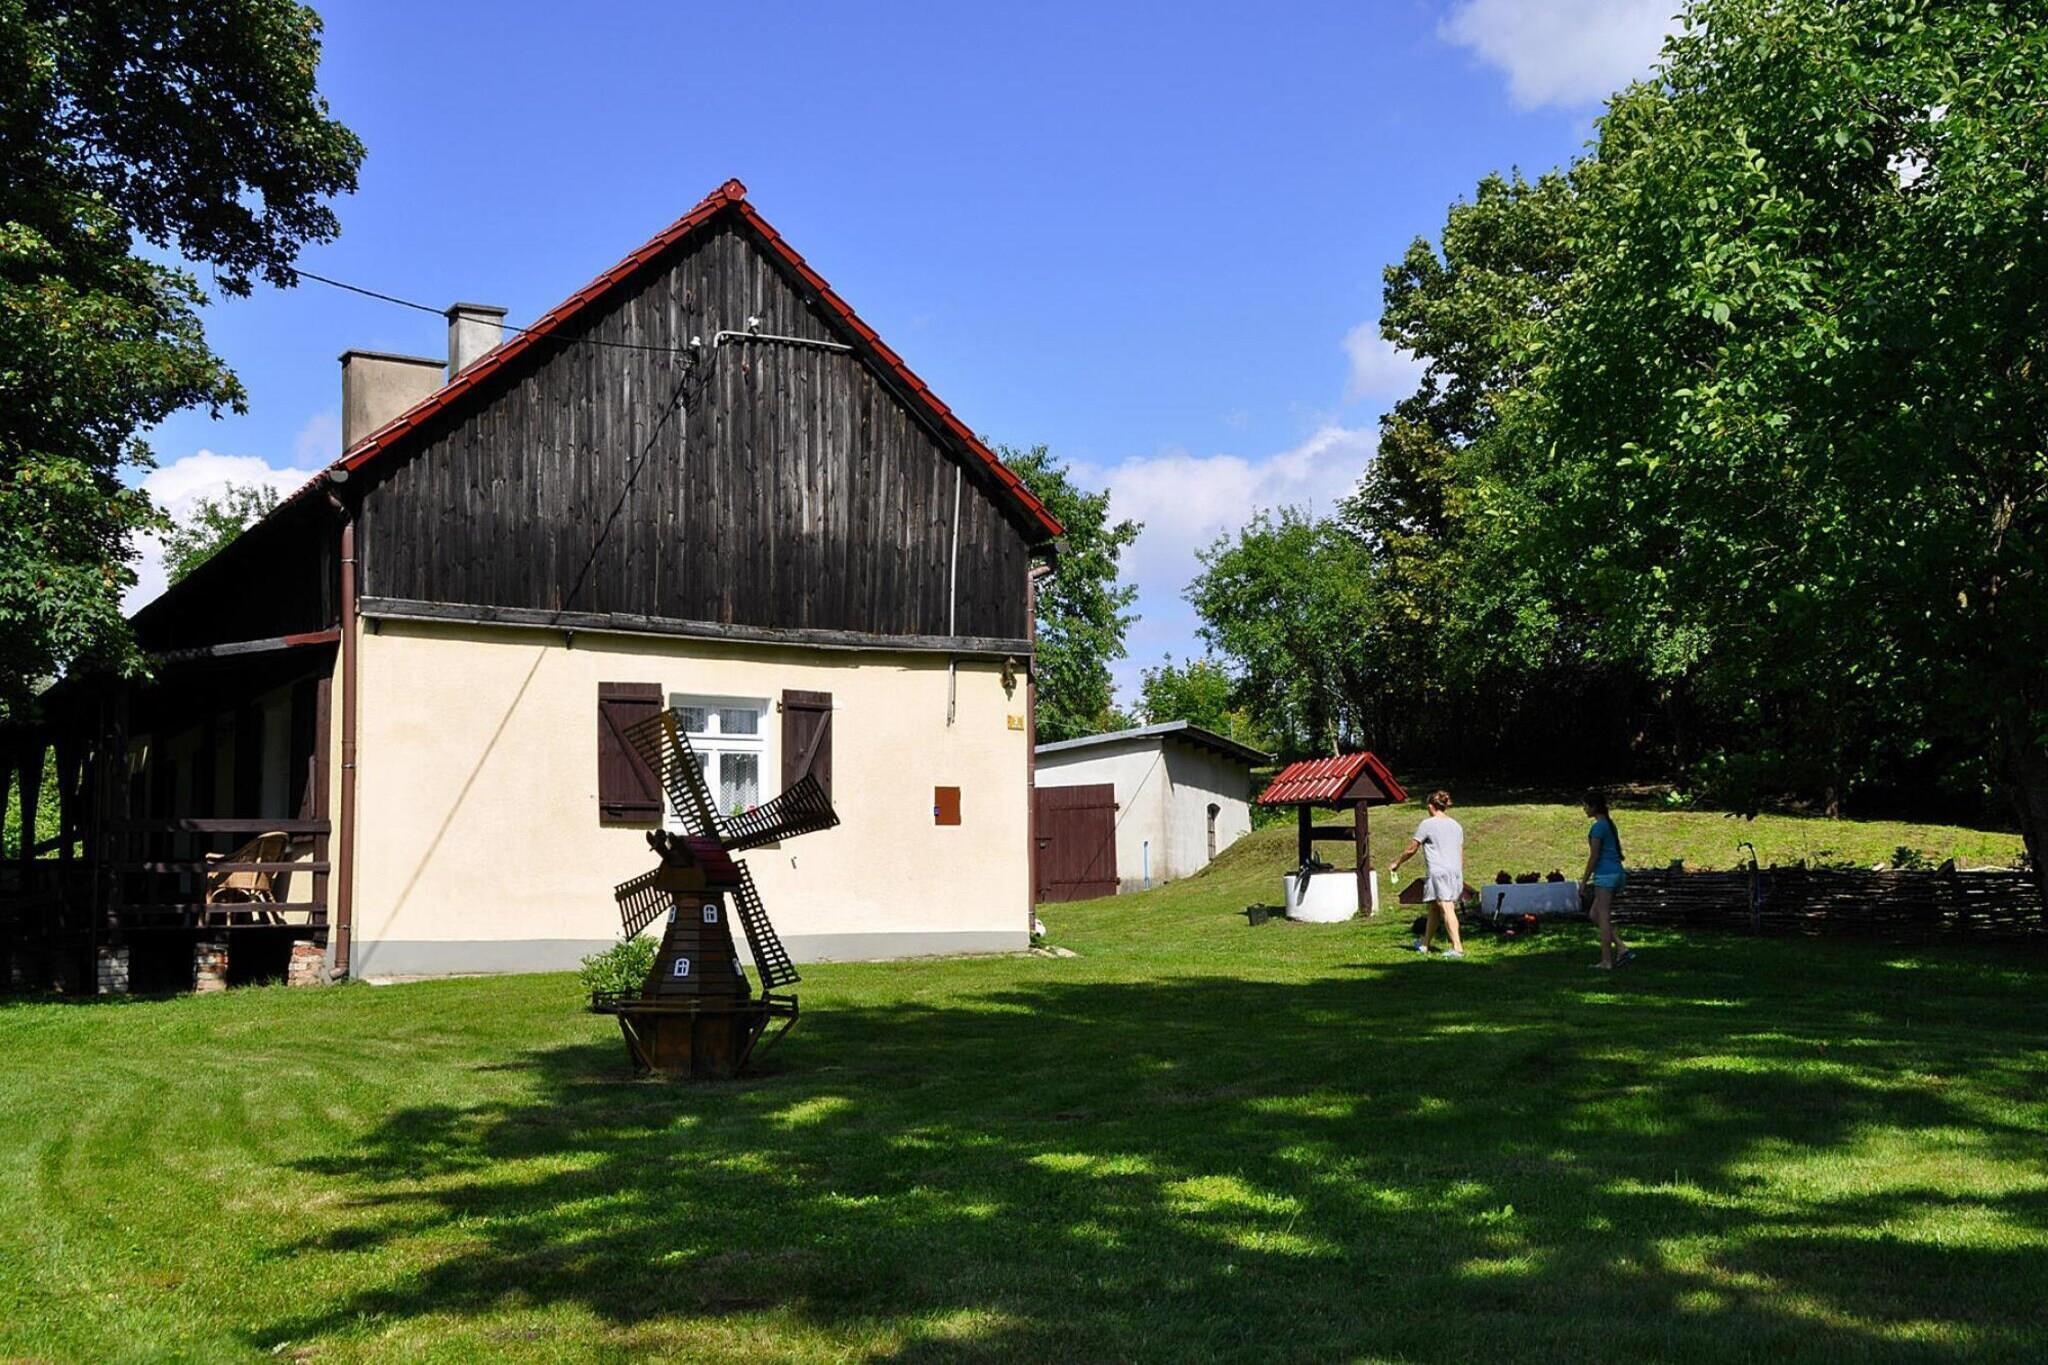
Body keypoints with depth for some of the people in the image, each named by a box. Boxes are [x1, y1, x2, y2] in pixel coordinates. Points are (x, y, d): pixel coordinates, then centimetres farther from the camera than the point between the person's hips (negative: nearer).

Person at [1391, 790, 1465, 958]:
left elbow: (1411, 849, 2)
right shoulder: (1456, 825, 17)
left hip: (1439, 872, -7)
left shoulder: (1427, 824, -2)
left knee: (1446, 908, -11)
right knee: (1433, 908, 17)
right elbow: (1461, 854, 19)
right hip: (1456, 872, 7)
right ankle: (1425, 943, 27)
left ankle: (1457, 947, -21)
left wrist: (1396, 864, 16)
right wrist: (1460, 877, 27)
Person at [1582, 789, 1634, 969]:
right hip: (1617, 873, 9)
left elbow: (1594, 856, -14)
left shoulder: (1598, 827, -12)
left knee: (1603, 917, -3)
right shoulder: (1610, 824, 16)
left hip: (1605, 875, -9)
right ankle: (1621, 948, 4)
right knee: (1595, 915, 14)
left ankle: (1606, 961, -1)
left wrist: (1584, 881, -9)